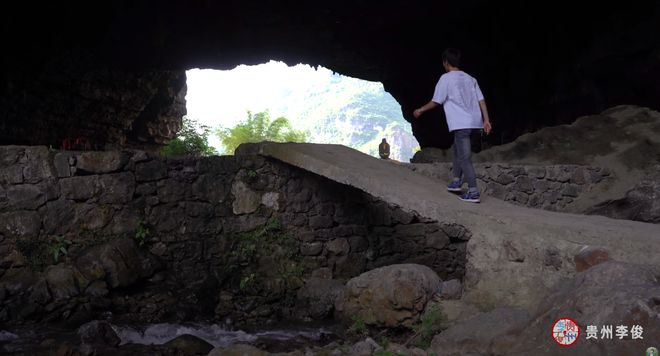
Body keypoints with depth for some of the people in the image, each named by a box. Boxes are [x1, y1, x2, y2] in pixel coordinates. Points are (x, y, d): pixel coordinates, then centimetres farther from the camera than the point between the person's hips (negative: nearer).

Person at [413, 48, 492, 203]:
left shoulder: (446, 78, -3)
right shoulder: (470, 78, 16)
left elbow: (436, 101, -2)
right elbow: (481, 100, 10)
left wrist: (421, 110, 14)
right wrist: (486, 120, 9)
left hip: (461, 123, -7)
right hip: (474, 121, 7)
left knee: (464, 157, -6)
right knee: (457, 149, 24)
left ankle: (473, 192, -10)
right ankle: (457, 181, 27)